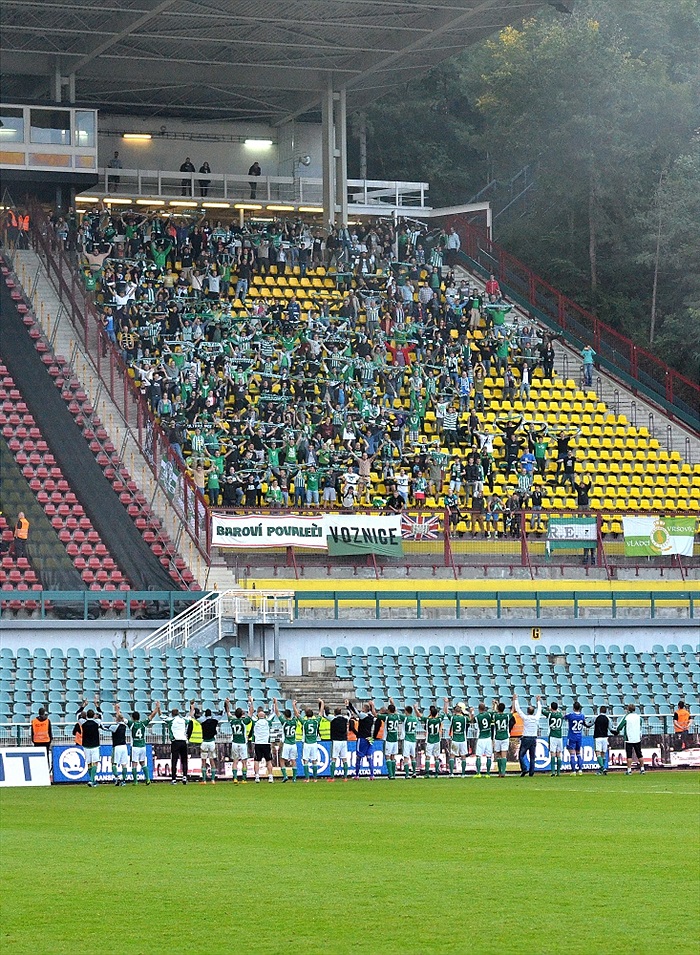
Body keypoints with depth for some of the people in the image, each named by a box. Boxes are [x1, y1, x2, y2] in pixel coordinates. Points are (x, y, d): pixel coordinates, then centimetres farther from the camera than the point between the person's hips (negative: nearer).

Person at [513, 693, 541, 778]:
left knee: (521, 755, 2)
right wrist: (538, 701, 34)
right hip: (534, 739, 4)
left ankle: (524, 768, -15)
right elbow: (539, 710, 20)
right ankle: (531, 772, 3)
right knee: (532, 757, 6)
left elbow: (518, 709, -2)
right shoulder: (536, 718, 0)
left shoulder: (525, 717, -10)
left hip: (526, 739, -4)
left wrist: (515, 700, 9)